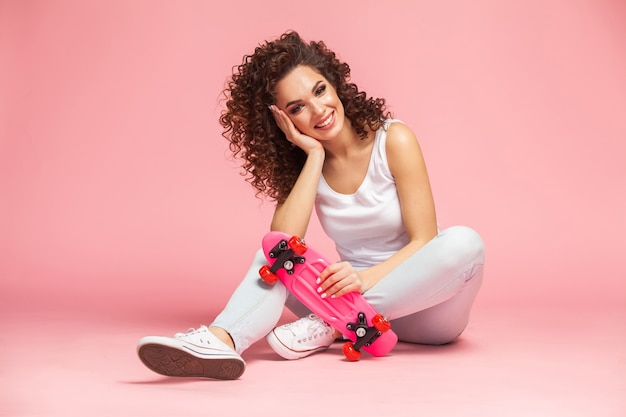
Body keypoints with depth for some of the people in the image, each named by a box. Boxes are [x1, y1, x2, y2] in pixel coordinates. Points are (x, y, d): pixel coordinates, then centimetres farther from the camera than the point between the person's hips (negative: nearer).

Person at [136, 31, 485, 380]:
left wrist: (366, 277, -31)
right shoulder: (301, 164, 1)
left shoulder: (393, 140, -9)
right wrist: (315, 155, -17)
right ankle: (221, 340, -45)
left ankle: (330, 324, -28)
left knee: (464, 242, -32)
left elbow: (423, 241, -13)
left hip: (424, 305, -2)